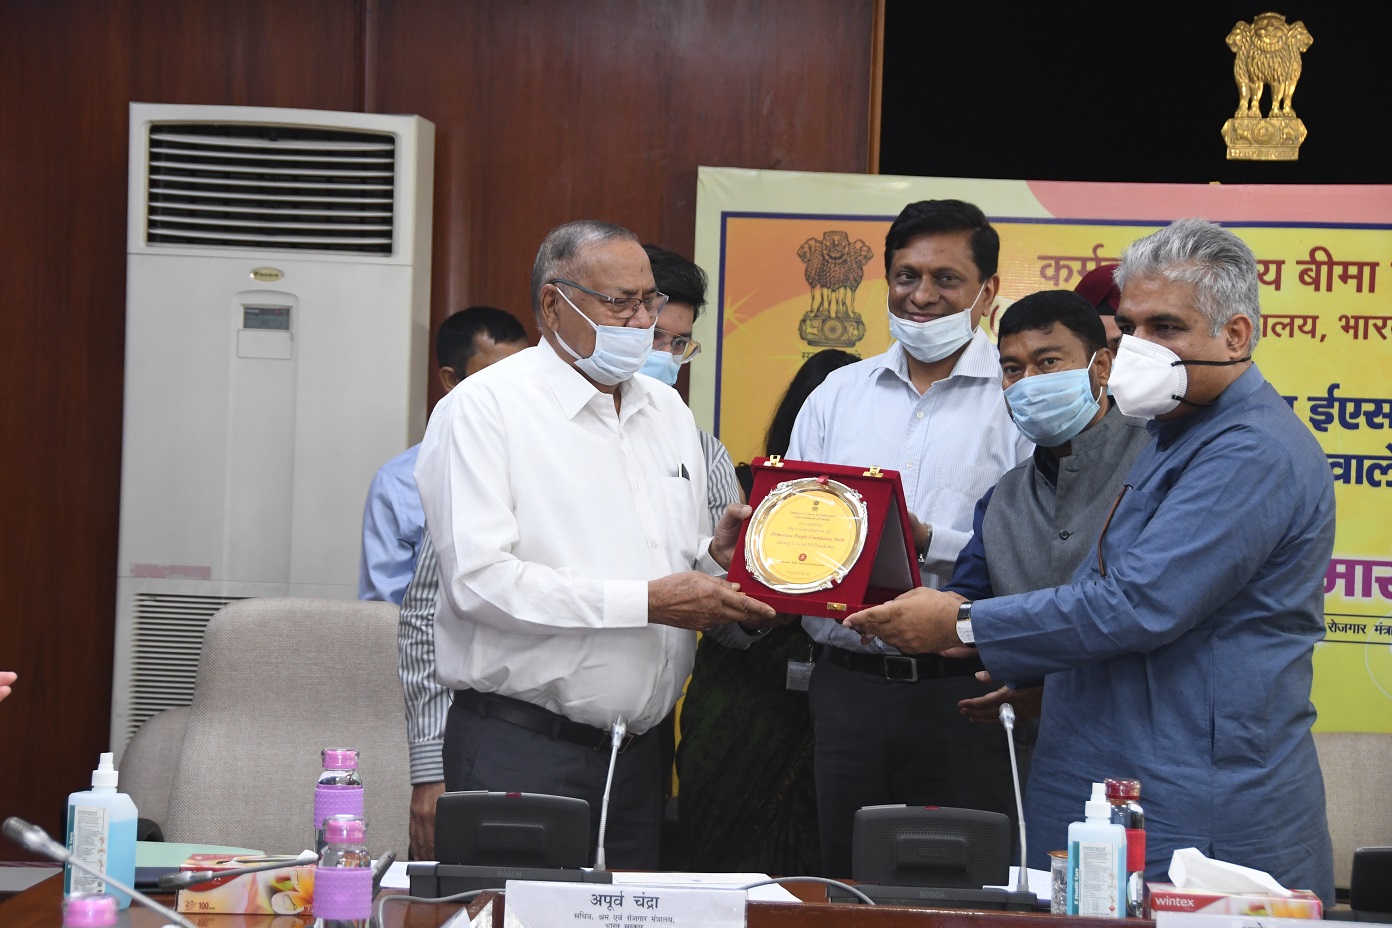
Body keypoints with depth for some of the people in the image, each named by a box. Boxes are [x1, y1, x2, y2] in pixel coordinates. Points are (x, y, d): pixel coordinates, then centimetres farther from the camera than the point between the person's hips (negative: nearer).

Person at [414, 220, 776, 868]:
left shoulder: (669, 413, 18)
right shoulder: (483, 408, -6)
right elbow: (479, 579, -18)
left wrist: (715, 556, -3)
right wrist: (646, 600, -18)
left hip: (637, 757, 6)